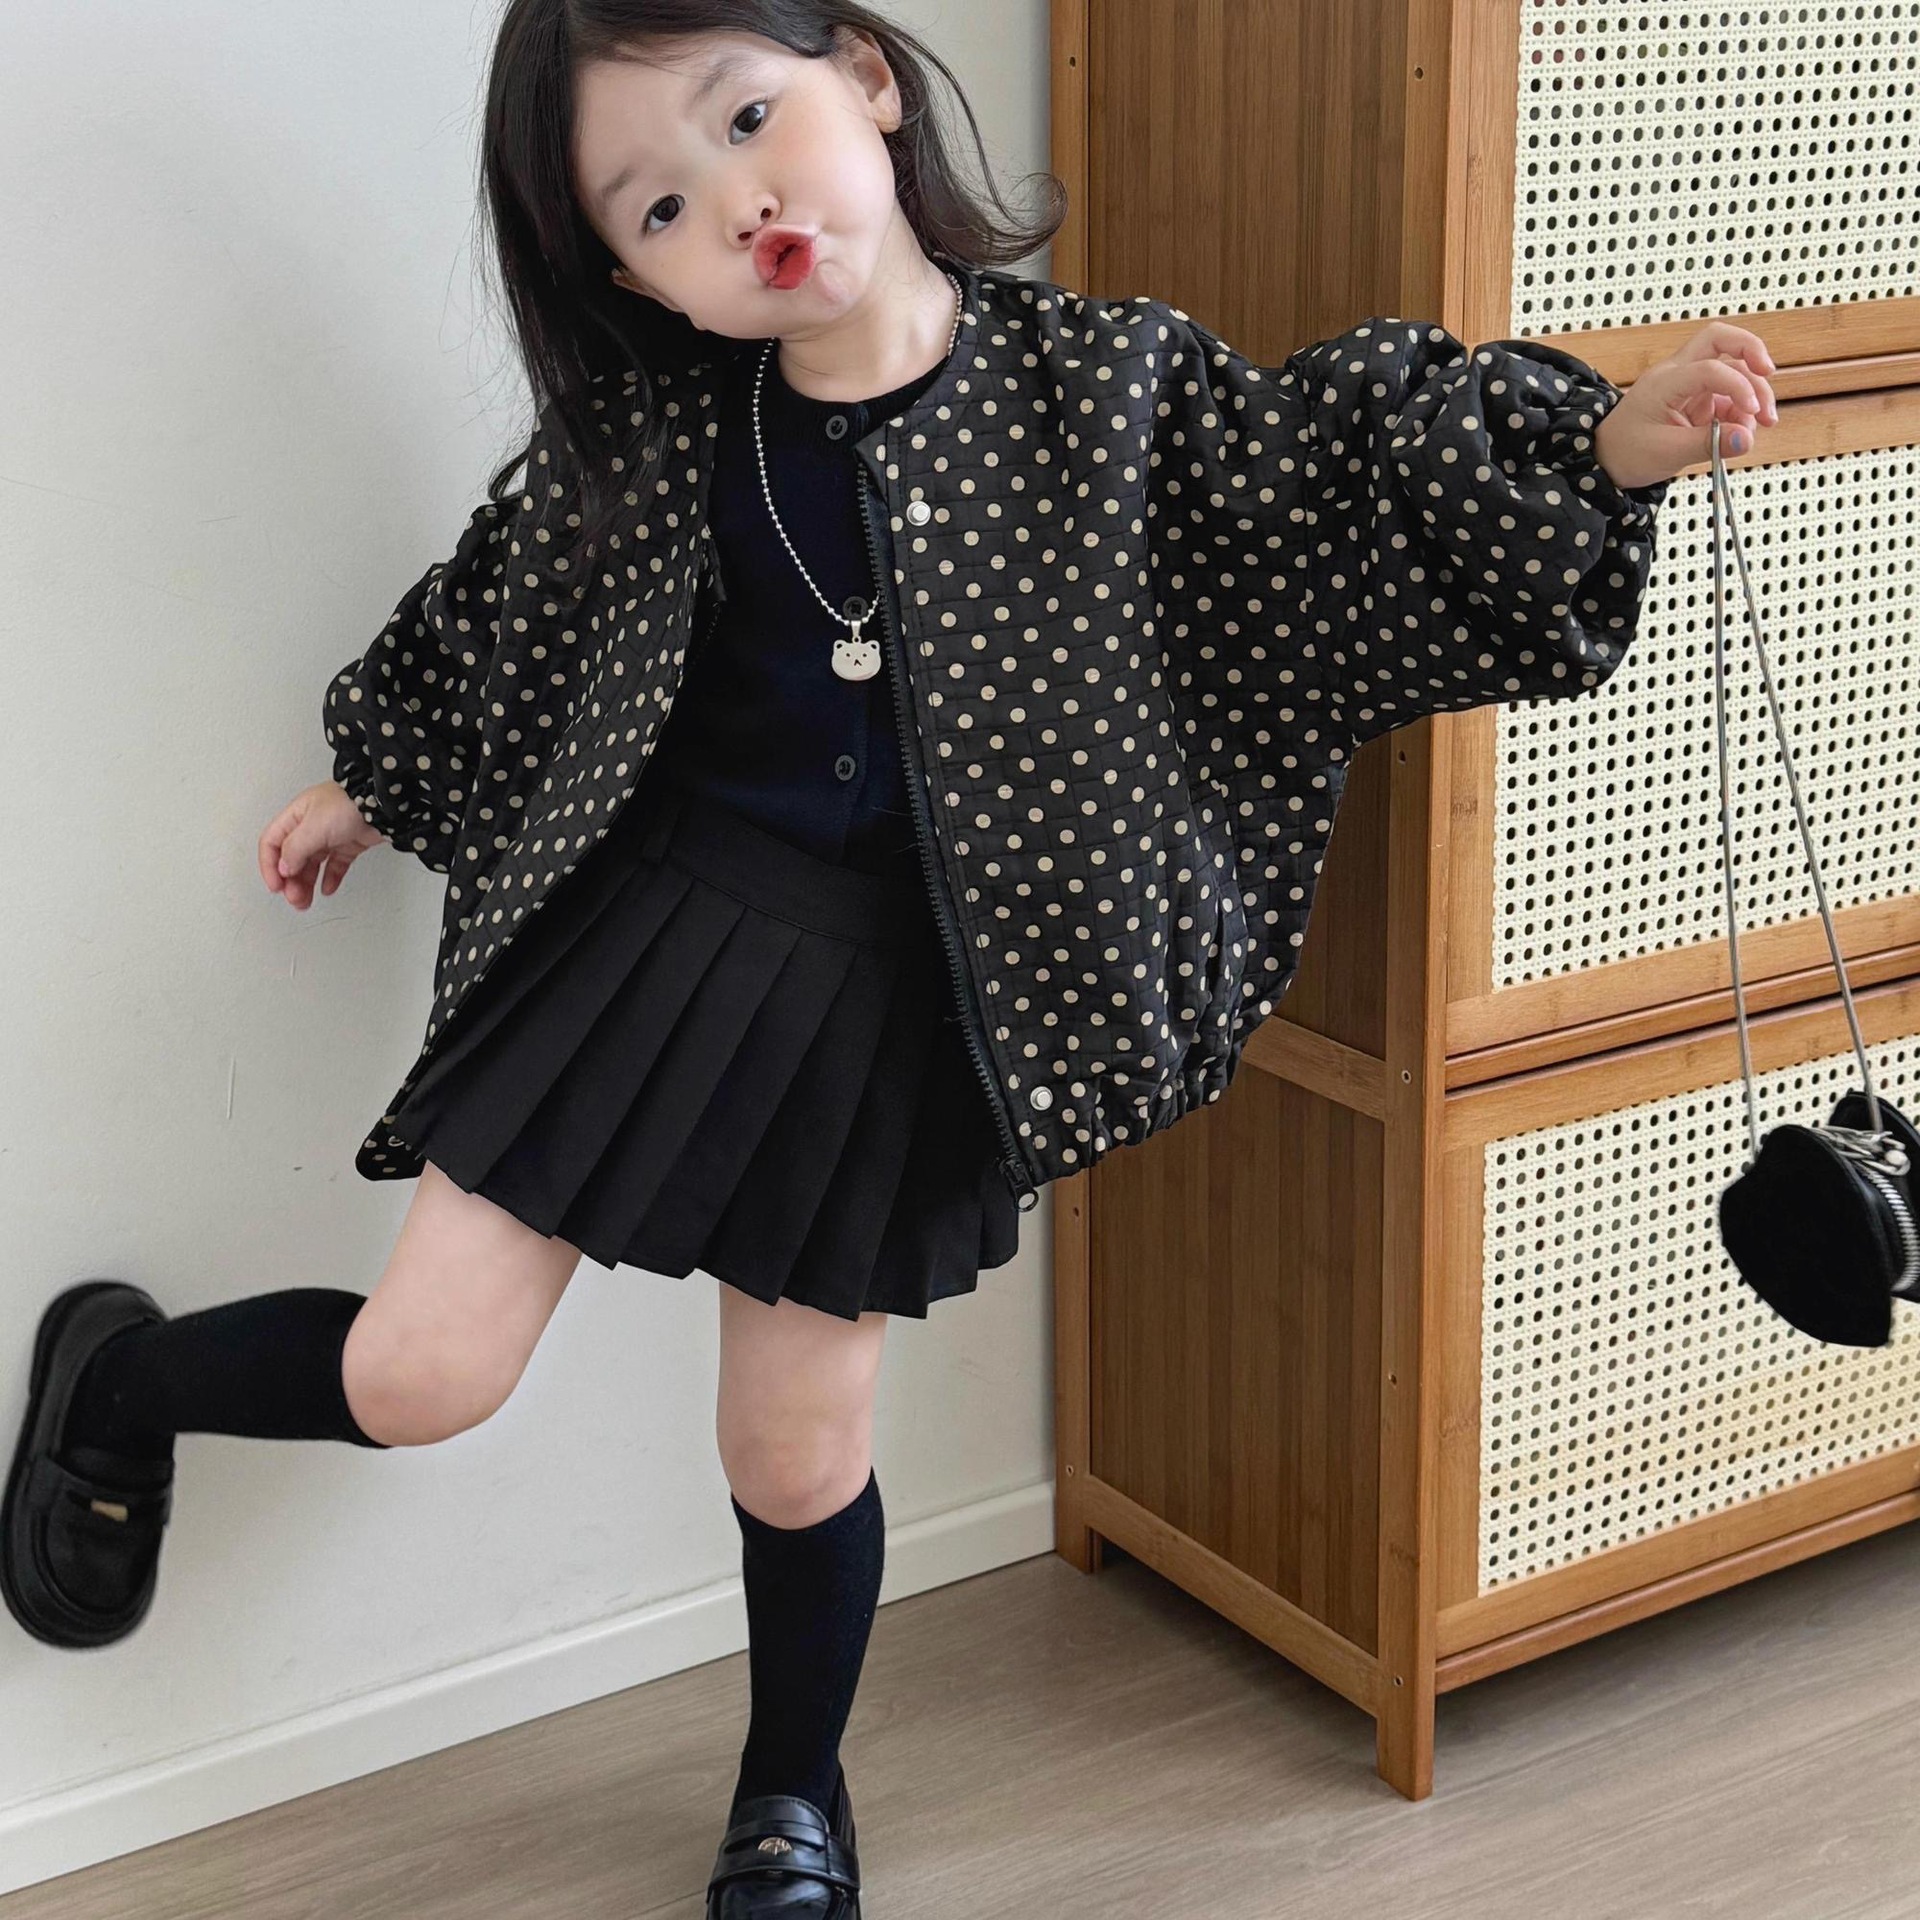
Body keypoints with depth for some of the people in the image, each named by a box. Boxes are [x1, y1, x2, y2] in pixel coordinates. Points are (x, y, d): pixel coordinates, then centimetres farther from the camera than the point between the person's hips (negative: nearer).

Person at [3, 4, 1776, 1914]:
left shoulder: (1099, 386, -10)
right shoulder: (654, 430, -7)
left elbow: (1345, 458, -7)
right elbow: (502, 607, 10)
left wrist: (1613, 441, -22)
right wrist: (364, 785, 23)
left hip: (884, 1011, 0)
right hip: (644, 926, 1)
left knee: (799, 1452, 12)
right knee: (413, 1380, -1)